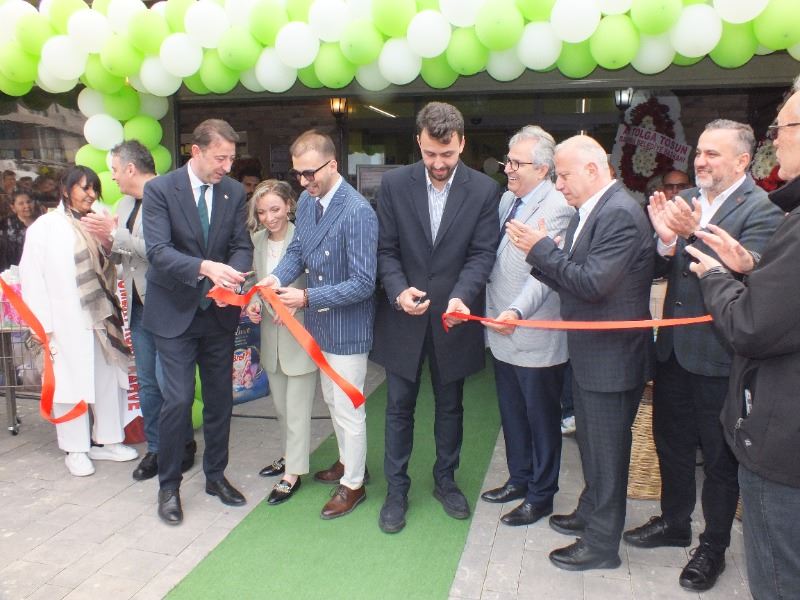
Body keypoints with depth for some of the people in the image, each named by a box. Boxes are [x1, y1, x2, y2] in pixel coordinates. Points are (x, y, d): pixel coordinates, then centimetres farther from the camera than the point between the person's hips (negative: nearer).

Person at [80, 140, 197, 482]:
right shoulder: (124, 205, 12)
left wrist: (117, 234, -15)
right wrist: (105, 241, 0)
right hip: (138, 306, 8)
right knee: (147, 383, 13)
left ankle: (182, 447, 20)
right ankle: (156, 448, 26)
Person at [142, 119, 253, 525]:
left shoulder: (234, 192, 1)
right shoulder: (159, 190, -10)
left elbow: (242, 246, 1)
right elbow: (158, 251, -19)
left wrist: (232, 277, -20)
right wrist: (206, 267, -35)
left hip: (219, 312, 4)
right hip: (175, 312, -4)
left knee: (220, 398, 12)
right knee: (178, 399, -4)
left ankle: (215, 475, 31)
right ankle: (168, 485, 17)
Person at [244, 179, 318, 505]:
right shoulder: (257, 240, 2)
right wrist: (253, 303, -7)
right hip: (270, 333, 7)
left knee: (297, 409, 5)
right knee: (281, 406, 21)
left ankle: (293, 473, 19)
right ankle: (290, 456, 41)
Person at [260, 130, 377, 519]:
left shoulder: (357, 212, -25)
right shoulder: (307, 201, 0)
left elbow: (363, 283, -26)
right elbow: (297, 250, 9)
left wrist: (307, 297, -28)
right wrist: (277, 277, -12)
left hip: (347, 326, -8)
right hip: (320, 323, 8)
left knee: (348, 409, 6)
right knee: (332, 400, 23)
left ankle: (353, 484, 26)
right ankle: (348, 461, 45)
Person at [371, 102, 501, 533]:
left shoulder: (485, 189, -6)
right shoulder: (394, 184, -4)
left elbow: (482, 253, -9)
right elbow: (386, 250, -3)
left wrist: (461, 296, -27)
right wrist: (398, 291, -21)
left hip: (453, 318, 0)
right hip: (403, 317, 0)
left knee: (450, 406, 16)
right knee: (399, 407, 10)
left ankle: (445, 480, 36)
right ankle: (396, 490, 26)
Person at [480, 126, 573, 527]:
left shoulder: (557, 208, -18)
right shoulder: (507, 199, 8)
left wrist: (516, 311, -41)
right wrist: (494, 314, 10)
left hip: (536, 337, -8)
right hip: (503, 331, 8)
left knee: (542, 418, 10)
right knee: (512, 413, 21)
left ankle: (541, 496, 27)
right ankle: (519, 478, 40)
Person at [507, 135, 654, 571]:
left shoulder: (621, 214, -20)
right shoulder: (588, 212, 9)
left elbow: (592, 282, -26)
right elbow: (568, 279, 8)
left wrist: (541, 248, -18)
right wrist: (537, 252, -8)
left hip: (612, 357, -9)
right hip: (589, 352, 9)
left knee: (606, 451, 5)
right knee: (592, 444, 23)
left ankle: (601, 543, 22)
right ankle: (589, 513, 42)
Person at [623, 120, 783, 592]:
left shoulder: (762, 211, -13)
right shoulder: (687, 201, 5)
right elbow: (661, 270, -1)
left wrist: (695, 234, -34)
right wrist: (666, 240, -20)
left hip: (718, 357, -6)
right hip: (674, 348, 6)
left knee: (720, 458, 11)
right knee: (671, 442, 21)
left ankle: (714, 547, 31)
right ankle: (675, 522, 42)